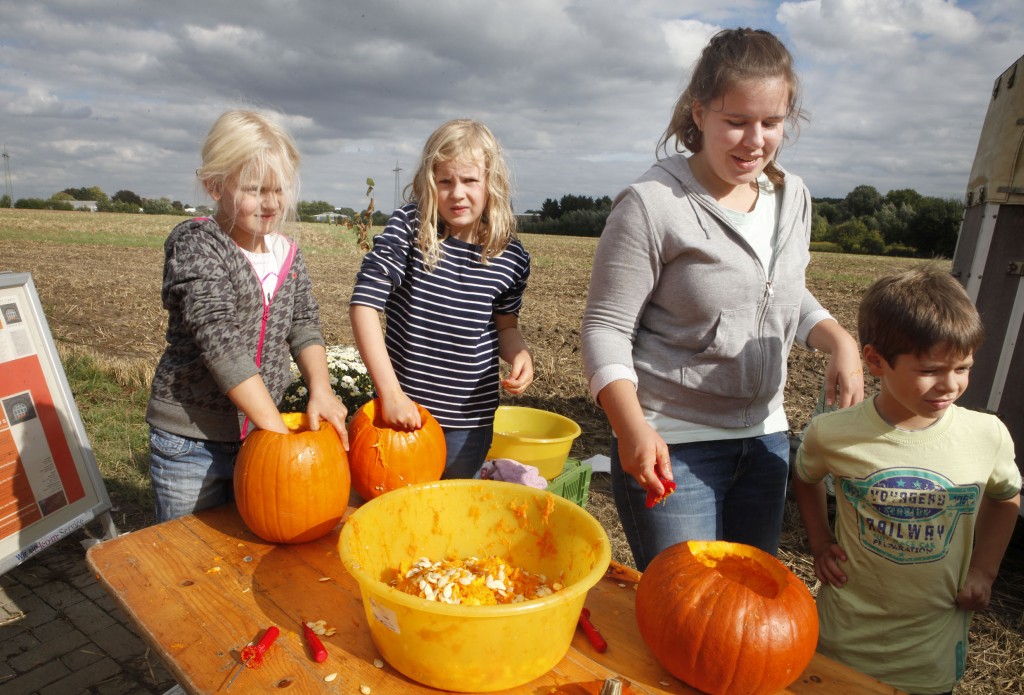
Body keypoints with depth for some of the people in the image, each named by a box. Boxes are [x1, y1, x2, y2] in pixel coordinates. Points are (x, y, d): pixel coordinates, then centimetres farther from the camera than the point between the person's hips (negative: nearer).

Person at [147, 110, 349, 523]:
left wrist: (320, 390, -16)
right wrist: (275, 425, -26)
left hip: (256, 434, 5)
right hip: (190, 442, -4)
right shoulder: (195, 243, -14)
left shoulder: (287, 254, 3)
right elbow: (219, 340, -23)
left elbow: (304, 325, 4)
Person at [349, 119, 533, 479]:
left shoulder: (510, 257, -4)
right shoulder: (409, 228, -12)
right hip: (404, 408, -1)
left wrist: (520, 354, -13)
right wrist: (390, 393, -19)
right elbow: (364, 303, -15)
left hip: (470, 418, 2)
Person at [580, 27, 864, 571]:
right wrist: (632, 426, -29)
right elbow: (605, 328, -16)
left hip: (765, 437, 7)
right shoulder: (652, 204, -16)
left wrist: (841, 341, 0)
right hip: (671, 445, -6)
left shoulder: (792, 197, 6)